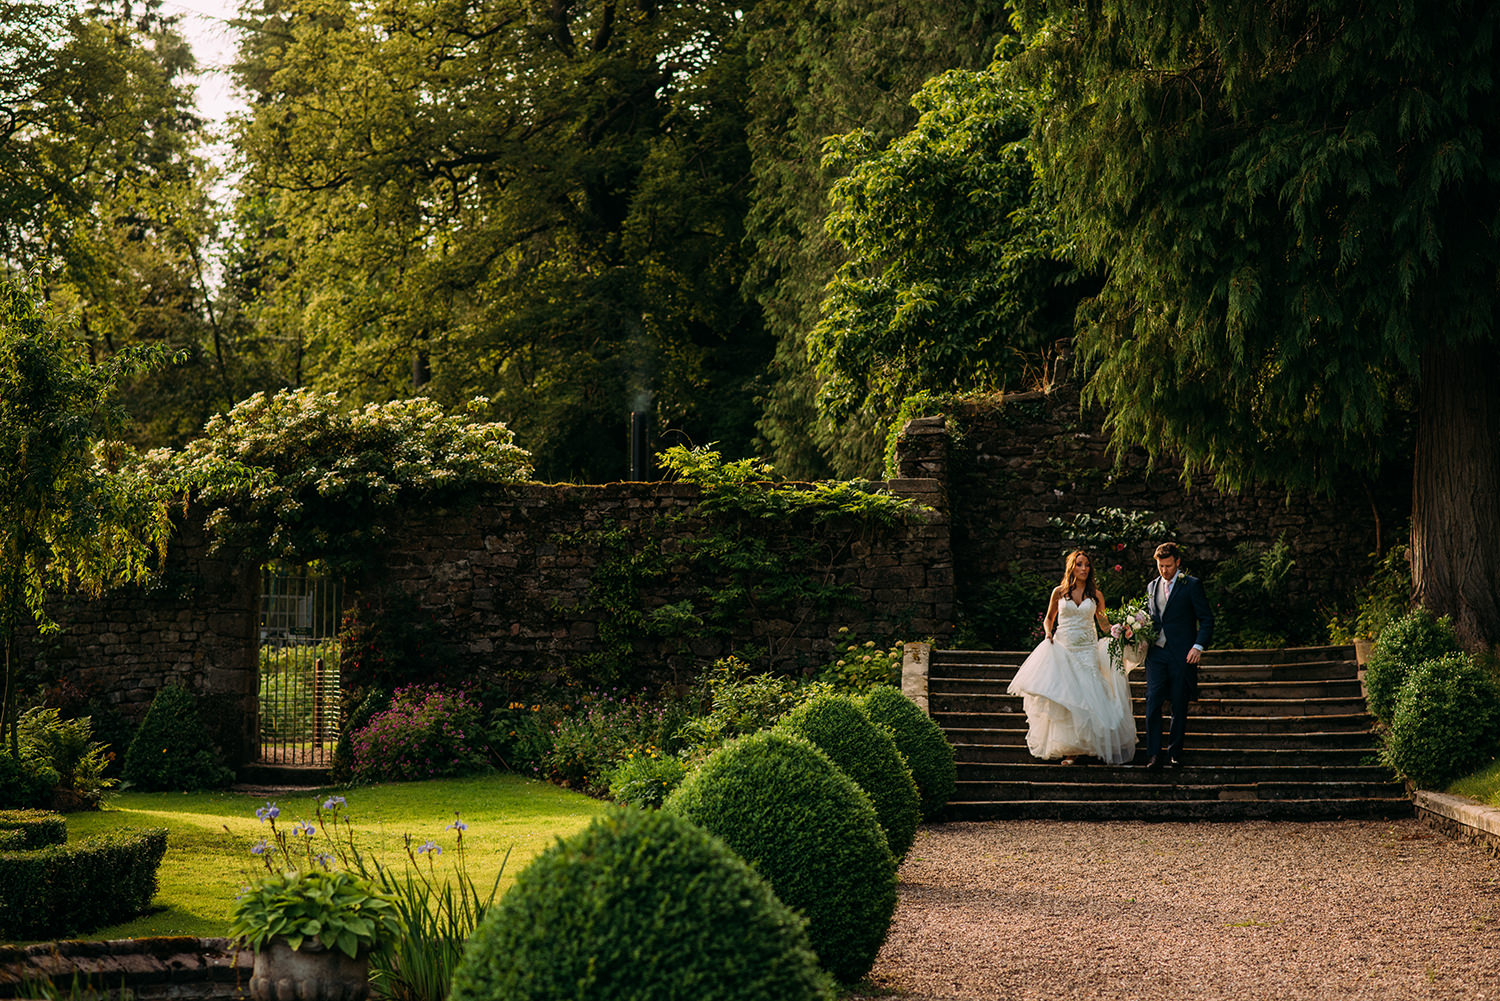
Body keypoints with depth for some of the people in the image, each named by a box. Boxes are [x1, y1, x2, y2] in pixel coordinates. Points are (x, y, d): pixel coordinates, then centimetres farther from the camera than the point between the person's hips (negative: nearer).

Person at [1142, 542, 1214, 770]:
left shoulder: (1192, 585, 0)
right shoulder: (1151, 587, 15)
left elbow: (1207, 619, -2)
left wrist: (1198, 646, -14)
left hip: (1181, 655, -3)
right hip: (1156, 653, 3)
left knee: (1179, 706, 3)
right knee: (1152, 702, -8)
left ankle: (1174, 752, 15)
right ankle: (1154, 754, -7)